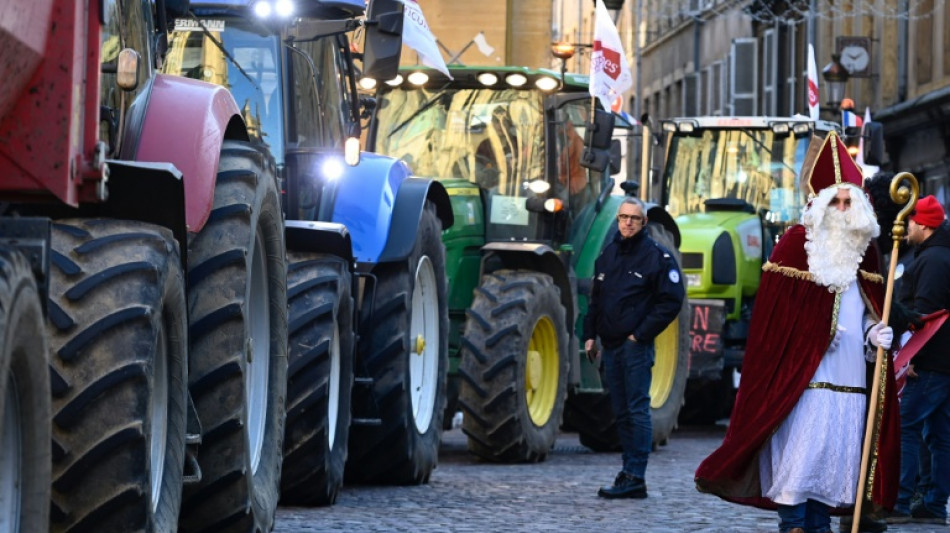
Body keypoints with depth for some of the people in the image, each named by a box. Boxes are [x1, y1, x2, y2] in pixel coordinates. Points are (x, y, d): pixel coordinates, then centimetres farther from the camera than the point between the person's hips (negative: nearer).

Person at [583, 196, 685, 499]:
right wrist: (590, 334, 12)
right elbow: (596, 298, 23)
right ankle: (629, 471, 14)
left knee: (637, 410, -9)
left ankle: (635, 477, -12)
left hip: (636, 346, -7)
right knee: (621, 413, 9)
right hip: (611, 345, 7)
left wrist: (641, 334, -11)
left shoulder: (656, 256, -5)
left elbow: (671, 301, -9)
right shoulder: (608, 255, 15)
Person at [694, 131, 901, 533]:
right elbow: (774, 313, -7)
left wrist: (875, 332, 1)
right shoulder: (797, 243, -5)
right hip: (803, 374, -6)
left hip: (848, 376, 6)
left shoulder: (862, 251, 13)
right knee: (801, 448, -10)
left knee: (835, 455, 7)